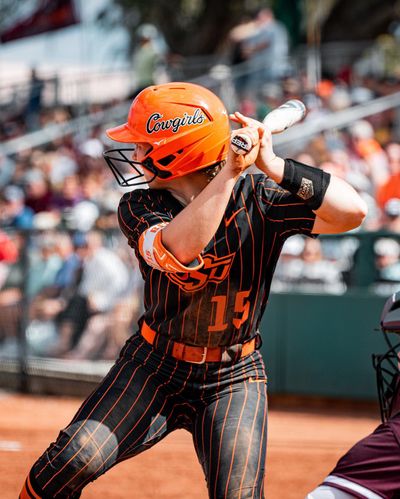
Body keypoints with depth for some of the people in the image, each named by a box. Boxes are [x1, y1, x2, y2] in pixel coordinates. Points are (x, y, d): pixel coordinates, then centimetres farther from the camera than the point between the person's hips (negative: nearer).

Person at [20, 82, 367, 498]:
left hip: (233, 378, -1)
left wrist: (273, 166, -28)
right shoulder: (140, 208, -9)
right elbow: (178, 252, -32)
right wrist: (229, 172, -34)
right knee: (76, 459, -17)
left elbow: (351, 212, -24)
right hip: (154, 367, 1)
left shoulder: (259, 200, -11)